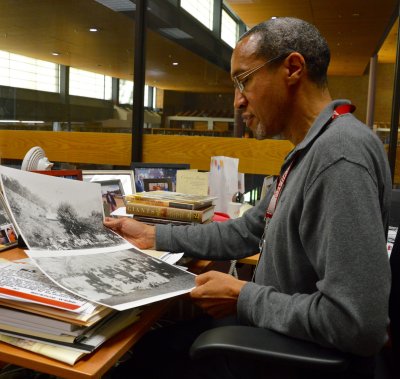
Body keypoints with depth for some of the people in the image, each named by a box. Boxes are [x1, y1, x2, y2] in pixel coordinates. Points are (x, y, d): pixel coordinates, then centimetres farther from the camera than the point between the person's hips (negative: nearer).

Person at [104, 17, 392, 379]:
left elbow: (358, 323, -32)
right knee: (146, 345, 16)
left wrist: (243, 298, -20)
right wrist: (154, 235, 8)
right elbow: (245, 232, 11)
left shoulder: (339, 153, -27)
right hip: (273, 334, 8)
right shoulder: (310, 151, 7)